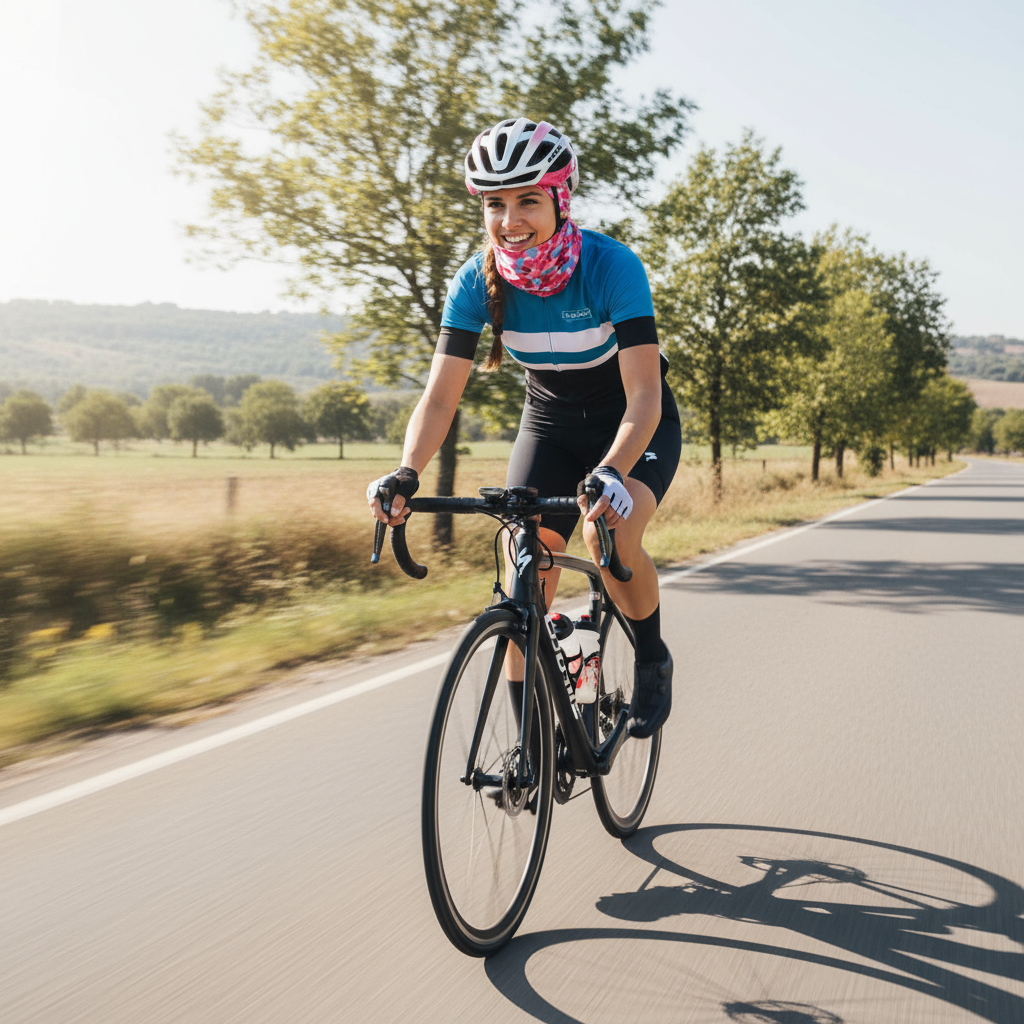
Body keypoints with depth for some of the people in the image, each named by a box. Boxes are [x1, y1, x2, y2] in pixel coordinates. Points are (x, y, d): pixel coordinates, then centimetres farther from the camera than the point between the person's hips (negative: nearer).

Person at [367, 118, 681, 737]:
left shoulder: (612, 266, -29)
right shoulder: (479, 281, -18)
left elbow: (643, 396, -35)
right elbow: (441, 395, -20)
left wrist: (610, 472, -53)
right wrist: (407, 473, -38)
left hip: (635, 426, -3)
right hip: (551, 424, 4)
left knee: (610, 533, -31)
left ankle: (653, 660, -1)